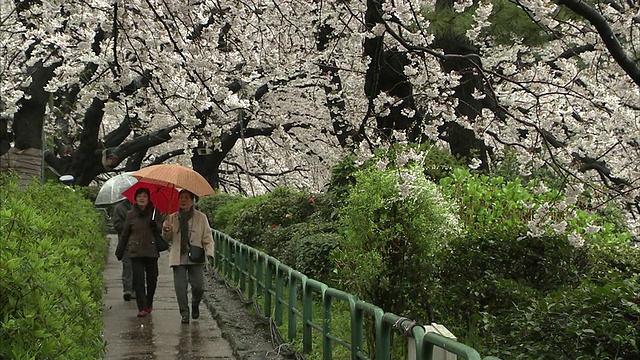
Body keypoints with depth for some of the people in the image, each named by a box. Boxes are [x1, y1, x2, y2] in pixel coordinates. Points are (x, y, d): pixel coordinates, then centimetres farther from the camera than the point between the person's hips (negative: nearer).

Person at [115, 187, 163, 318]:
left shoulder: (155, 213, 5)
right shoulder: (131, 214, 5)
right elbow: (125, 234, 13)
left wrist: (155, 226, -13)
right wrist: (119, 251, 16)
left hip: (152, 251, 1)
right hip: (136, 251, -1)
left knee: (152, 279, 7)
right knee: (138, 280, -6)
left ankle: (149, 304, 27)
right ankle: (142, 308, -3)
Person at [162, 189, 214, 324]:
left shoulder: (201, 217, 6)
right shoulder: (172, 218, 11)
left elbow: (208, 238, 5)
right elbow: (167, 239, 15)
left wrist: (209, 252, -9)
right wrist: (166, 231, -8)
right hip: (178, 258, 1)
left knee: (199, 287, -4)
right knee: (180, 287, -4)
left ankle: (195, 306, 26)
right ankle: (185, 313, 10)